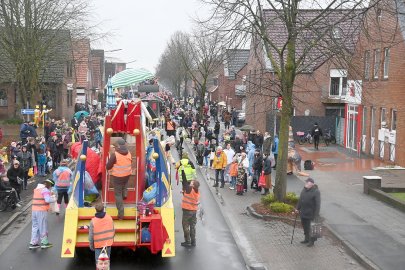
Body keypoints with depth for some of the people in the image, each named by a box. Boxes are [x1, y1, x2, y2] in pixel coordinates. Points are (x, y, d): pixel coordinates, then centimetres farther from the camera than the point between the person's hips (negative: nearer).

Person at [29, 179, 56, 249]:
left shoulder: (37, 189, 16)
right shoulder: (45, 190, -12)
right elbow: (48, 200, -22)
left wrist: (50, 196, 14)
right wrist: (54, 199, -4)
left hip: (34, 210, 8)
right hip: (42, 211, -8)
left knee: (35, 226, 13)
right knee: (43, 227, 3)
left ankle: (33, 243, 14)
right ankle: (44, 242, 11)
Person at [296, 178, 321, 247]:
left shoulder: (316, 191, -16)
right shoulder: (304, 189, 7)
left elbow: (317, 204, -17)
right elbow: (300, 200, 18)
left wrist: (316, 215, -19)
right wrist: (298, 208, 20)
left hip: (311, 214, -7)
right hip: (303, 213, 7)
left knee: (311, 227, 1)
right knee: (304, 226, 16)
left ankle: (311, 241, 15)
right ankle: (307, 239, 32)